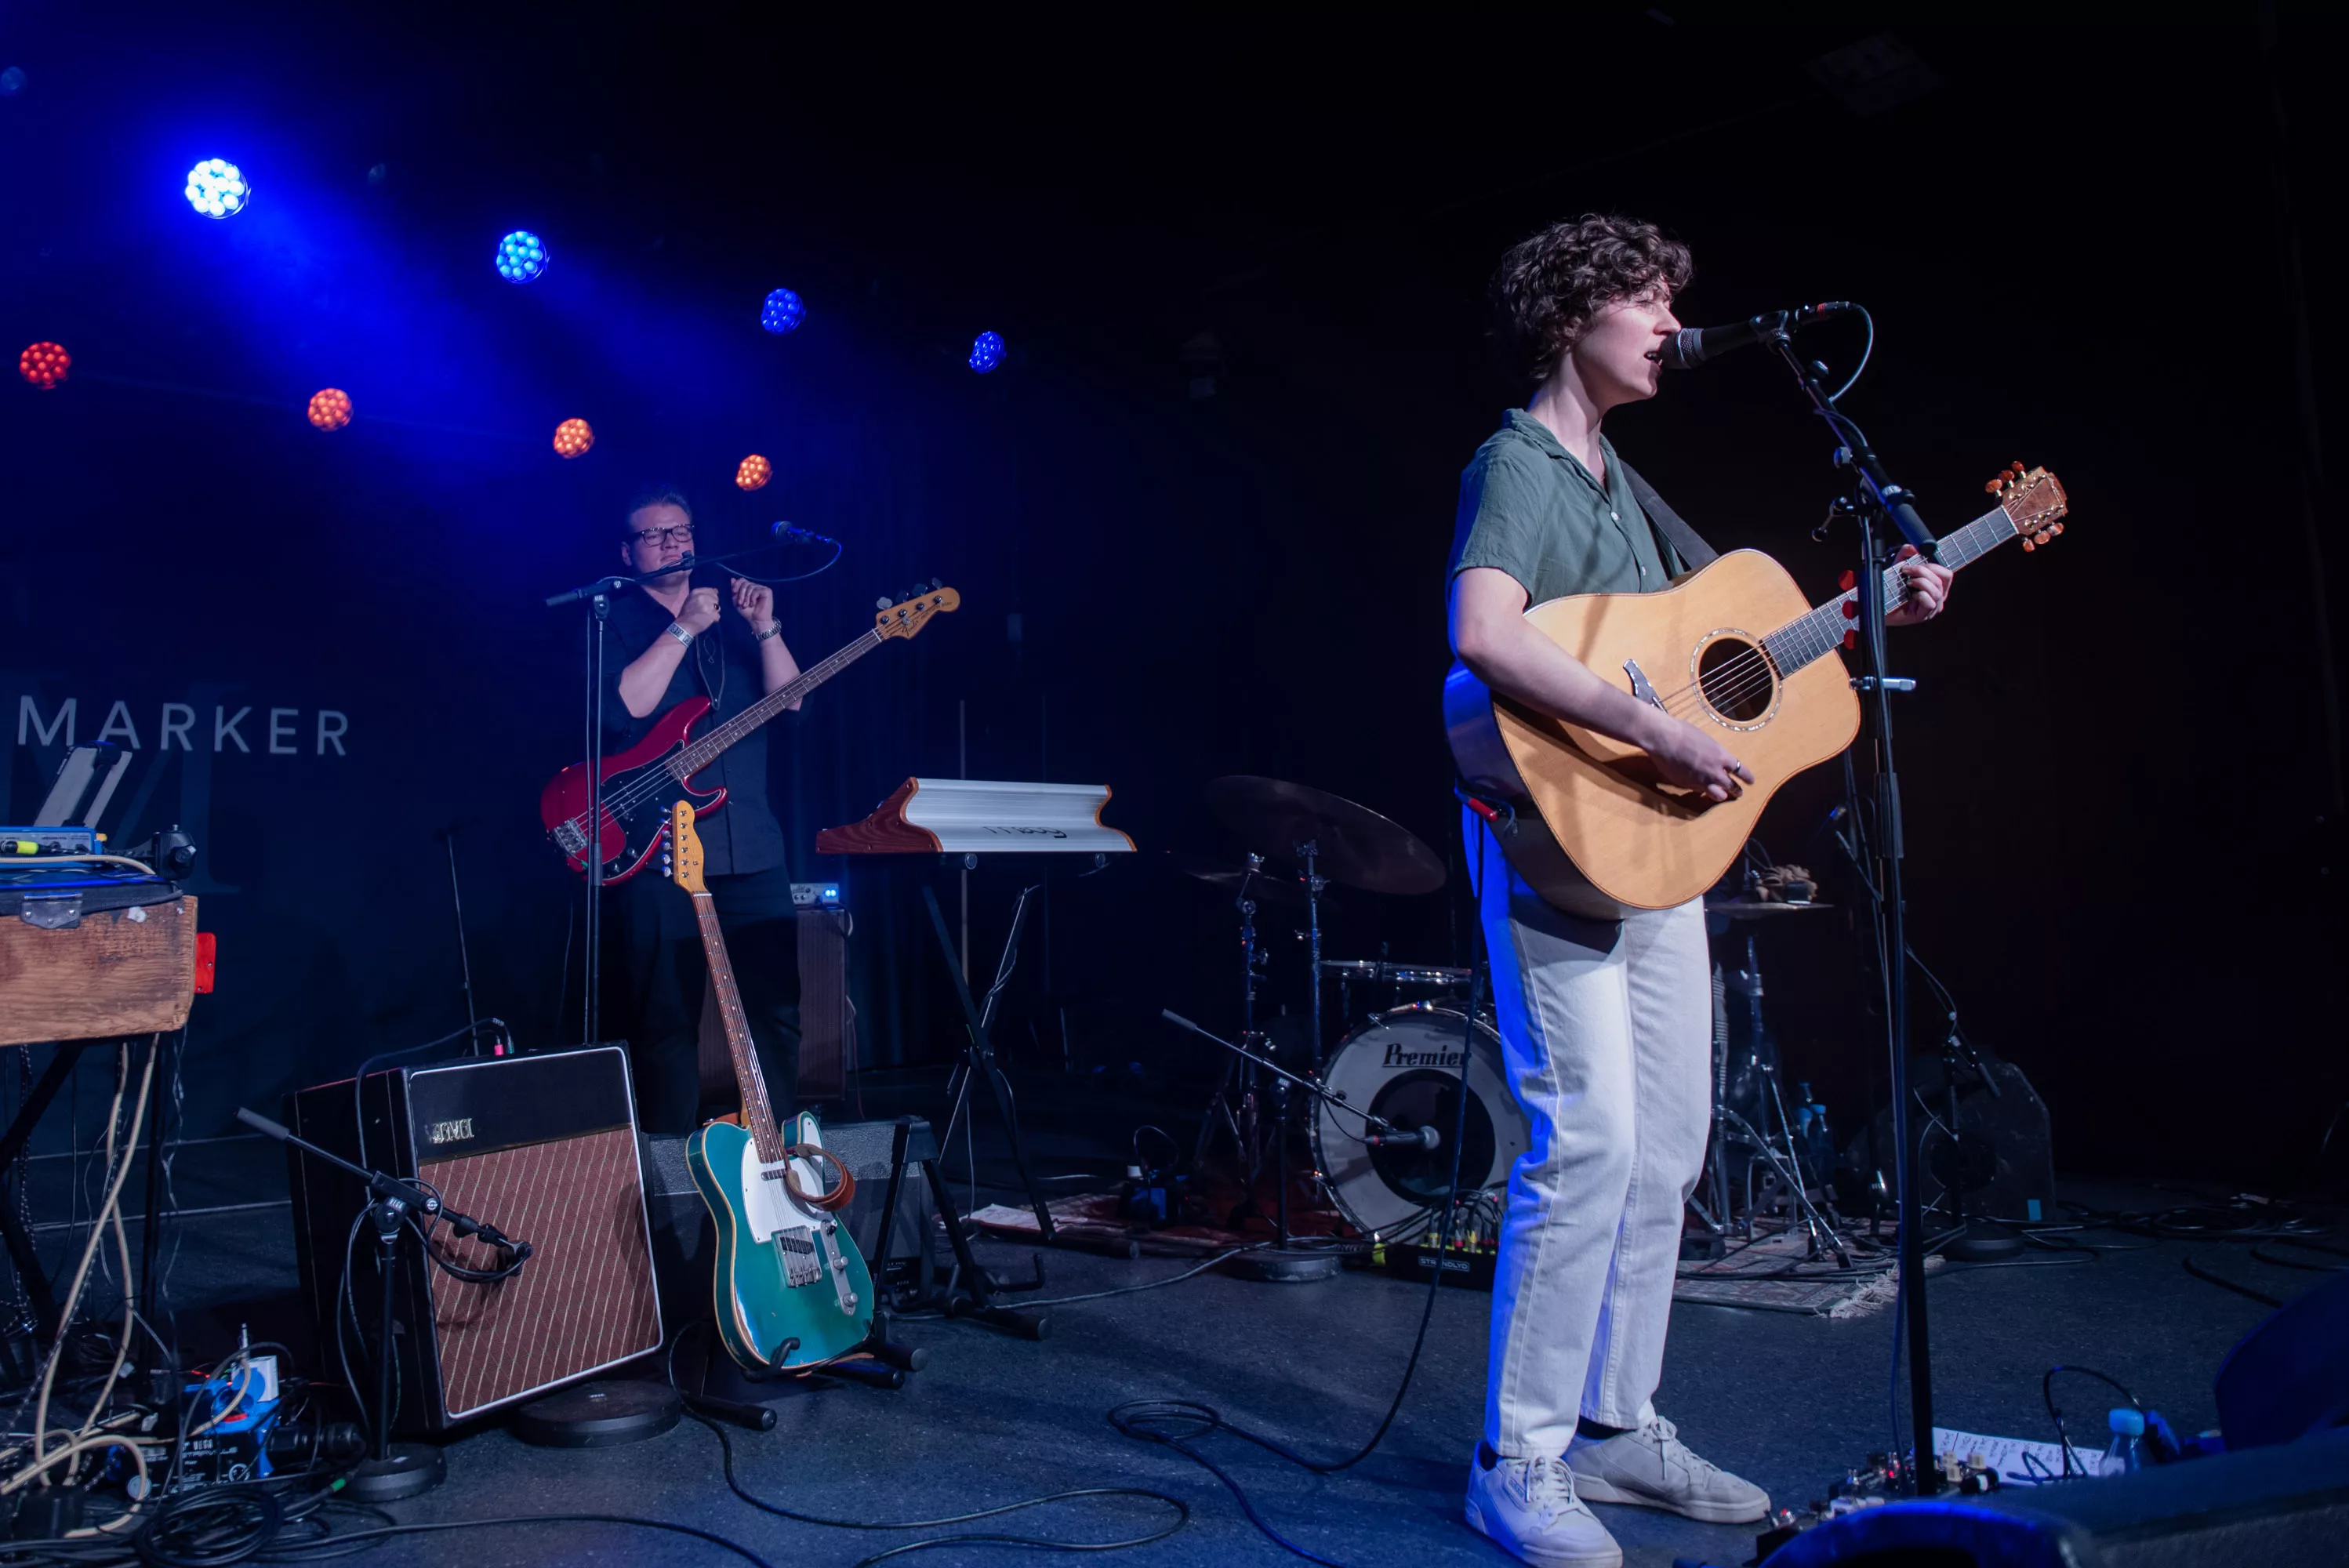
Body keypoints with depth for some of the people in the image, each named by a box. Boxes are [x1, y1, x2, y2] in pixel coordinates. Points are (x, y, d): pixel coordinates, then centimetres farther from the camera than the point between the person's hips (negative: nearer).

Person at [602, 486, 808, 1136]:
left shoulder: (731, 619, 17)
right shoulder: (612, 624, 5)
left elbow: (790, 701, 6)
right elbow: (620, 710, -14)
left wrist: (766, 630, -8)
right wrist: (683, 630, -14)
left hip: (752, 849, 4)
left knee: (777, 1007, 5)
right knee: (666, 1022, 0)